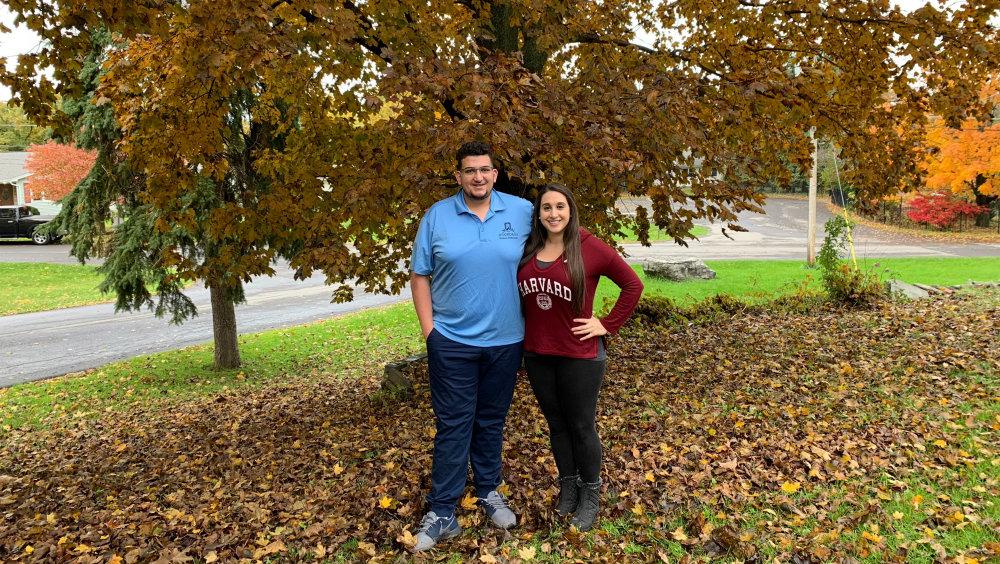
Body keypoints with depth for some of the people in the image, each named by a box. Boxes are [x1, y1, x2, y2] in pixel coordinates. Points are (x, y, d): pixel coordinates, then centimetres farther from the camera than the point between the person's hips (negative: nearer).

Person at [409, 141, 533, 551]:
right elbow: (420, 276, 1)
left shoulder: (522, 211, -2)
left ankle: (489, 492, 35)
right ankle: (442, 512, 14)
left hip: (505, 340, 2)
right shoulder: (437, 217, -3)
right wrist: (428, 328, -6)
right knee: (453, 425, 3)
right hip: (452, 341, -1)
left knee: (492, 421, 16)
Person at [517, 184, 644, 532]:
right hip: (537, 354, 4)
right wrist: (525, 331, 5)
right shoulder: (529, 249, 2)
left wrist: (608, 325, -8)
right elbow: (519, 295, 16)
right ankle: (567, 487, 35)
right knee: (556, 424, 16)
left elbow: (633, 284, -7)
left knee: (581, 426, 8)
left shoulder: (589, 247, -10)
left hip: (579, 355, -4)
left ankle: (590, 496, 28)